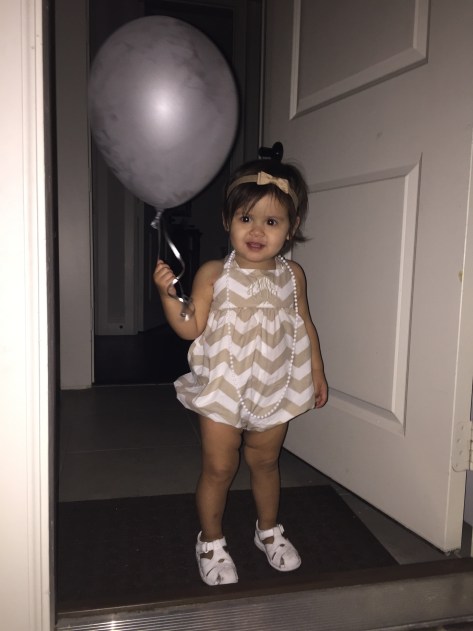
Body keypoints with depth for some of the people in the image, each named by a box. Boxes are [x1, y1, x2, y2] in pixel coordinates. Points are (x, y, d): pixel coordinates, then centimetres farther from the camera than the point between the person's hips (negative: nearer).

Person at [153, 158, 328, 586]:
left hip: (274, 390, 3)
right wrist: (168, 293, -25)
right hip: (223, 390, -2)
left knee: (266, 461, 20)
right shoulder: (214, 275, -10)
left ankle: (269, 530, 43)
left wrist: (317, 372, 8)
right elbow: (191, 327, -12)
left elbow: (304, 325, 7)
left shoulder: (292, 275, -2)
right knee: (218, 468, 9)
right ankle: (211, 542, 31)